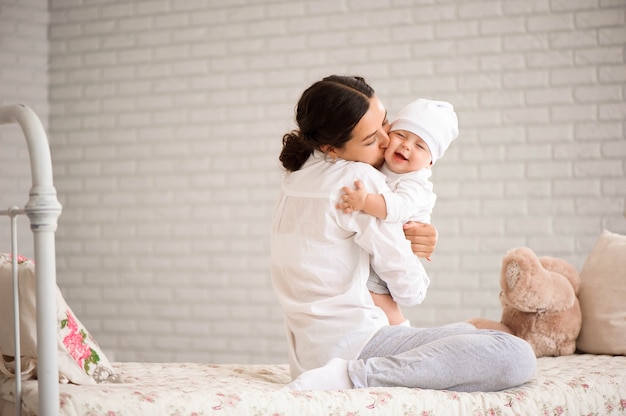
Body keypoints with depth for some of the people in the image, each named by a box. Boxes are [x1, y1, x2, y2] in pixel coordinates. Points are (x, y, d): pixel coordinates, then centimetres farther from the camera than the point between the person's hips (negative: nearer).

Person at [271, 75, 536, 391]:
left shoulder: (297, 175, 13)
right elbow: (409, 291, -9)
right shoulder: (361, 178, -13)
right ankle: (352, 376, -21)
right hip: (349, 340, -10)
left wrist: (411, 244, 2)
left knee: (467, 331, 29)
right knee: (517, 357, -22)